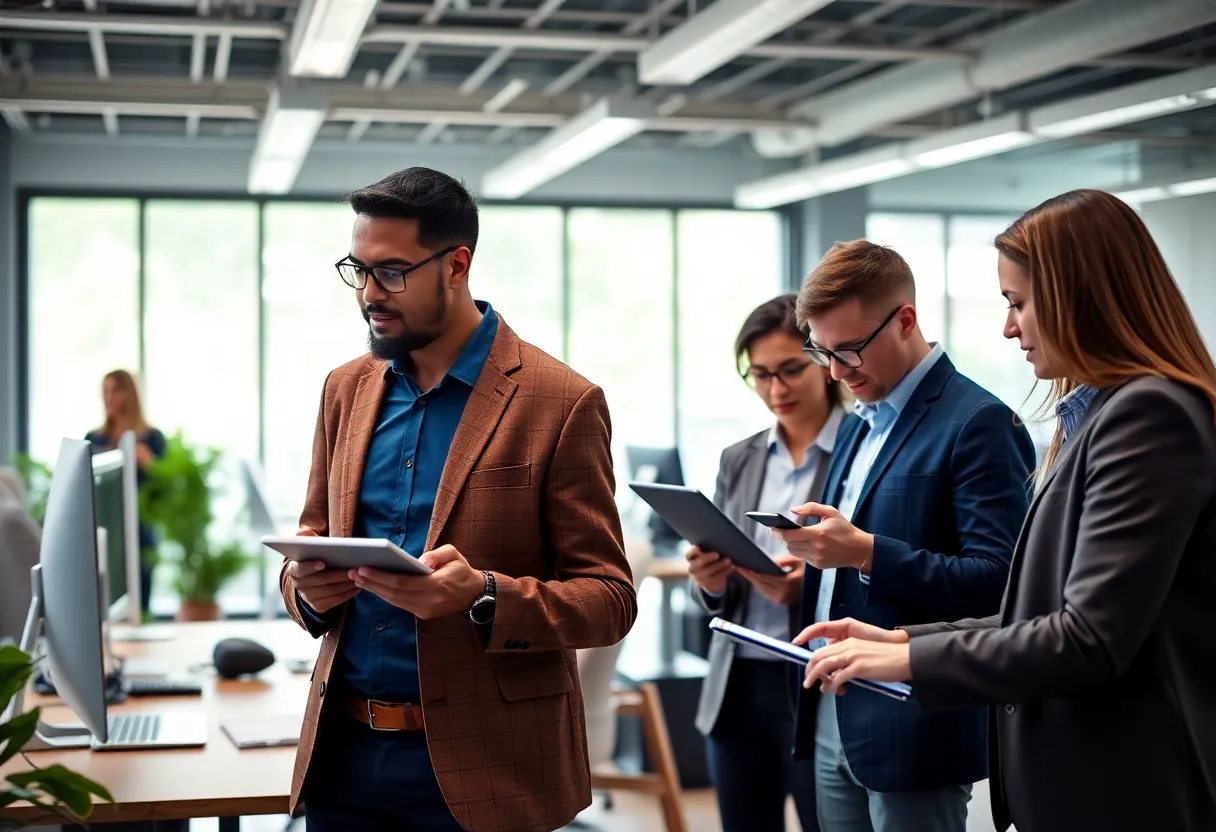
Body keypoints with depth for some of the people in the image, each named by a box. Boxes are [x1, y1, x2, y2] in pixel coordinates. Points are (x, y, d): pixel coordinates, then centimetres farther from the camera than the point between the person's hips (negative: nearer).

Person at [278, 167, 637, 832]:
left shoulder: (561, 403, -9)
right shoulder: (346, 388, 8)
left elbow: (610, 601, -8)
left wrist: (485, 596, -25)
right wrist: (308, 585, -8)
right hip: (341, 750, 5)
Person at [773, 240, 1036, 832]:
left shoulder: (978, 423, -12)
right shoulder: (858, 428, 16)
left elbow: (996, 581, -20)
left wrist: (866, 553, -26)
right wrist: (806, 570, 3)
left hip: (913, 732, -8)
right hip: (834, 720, 8)